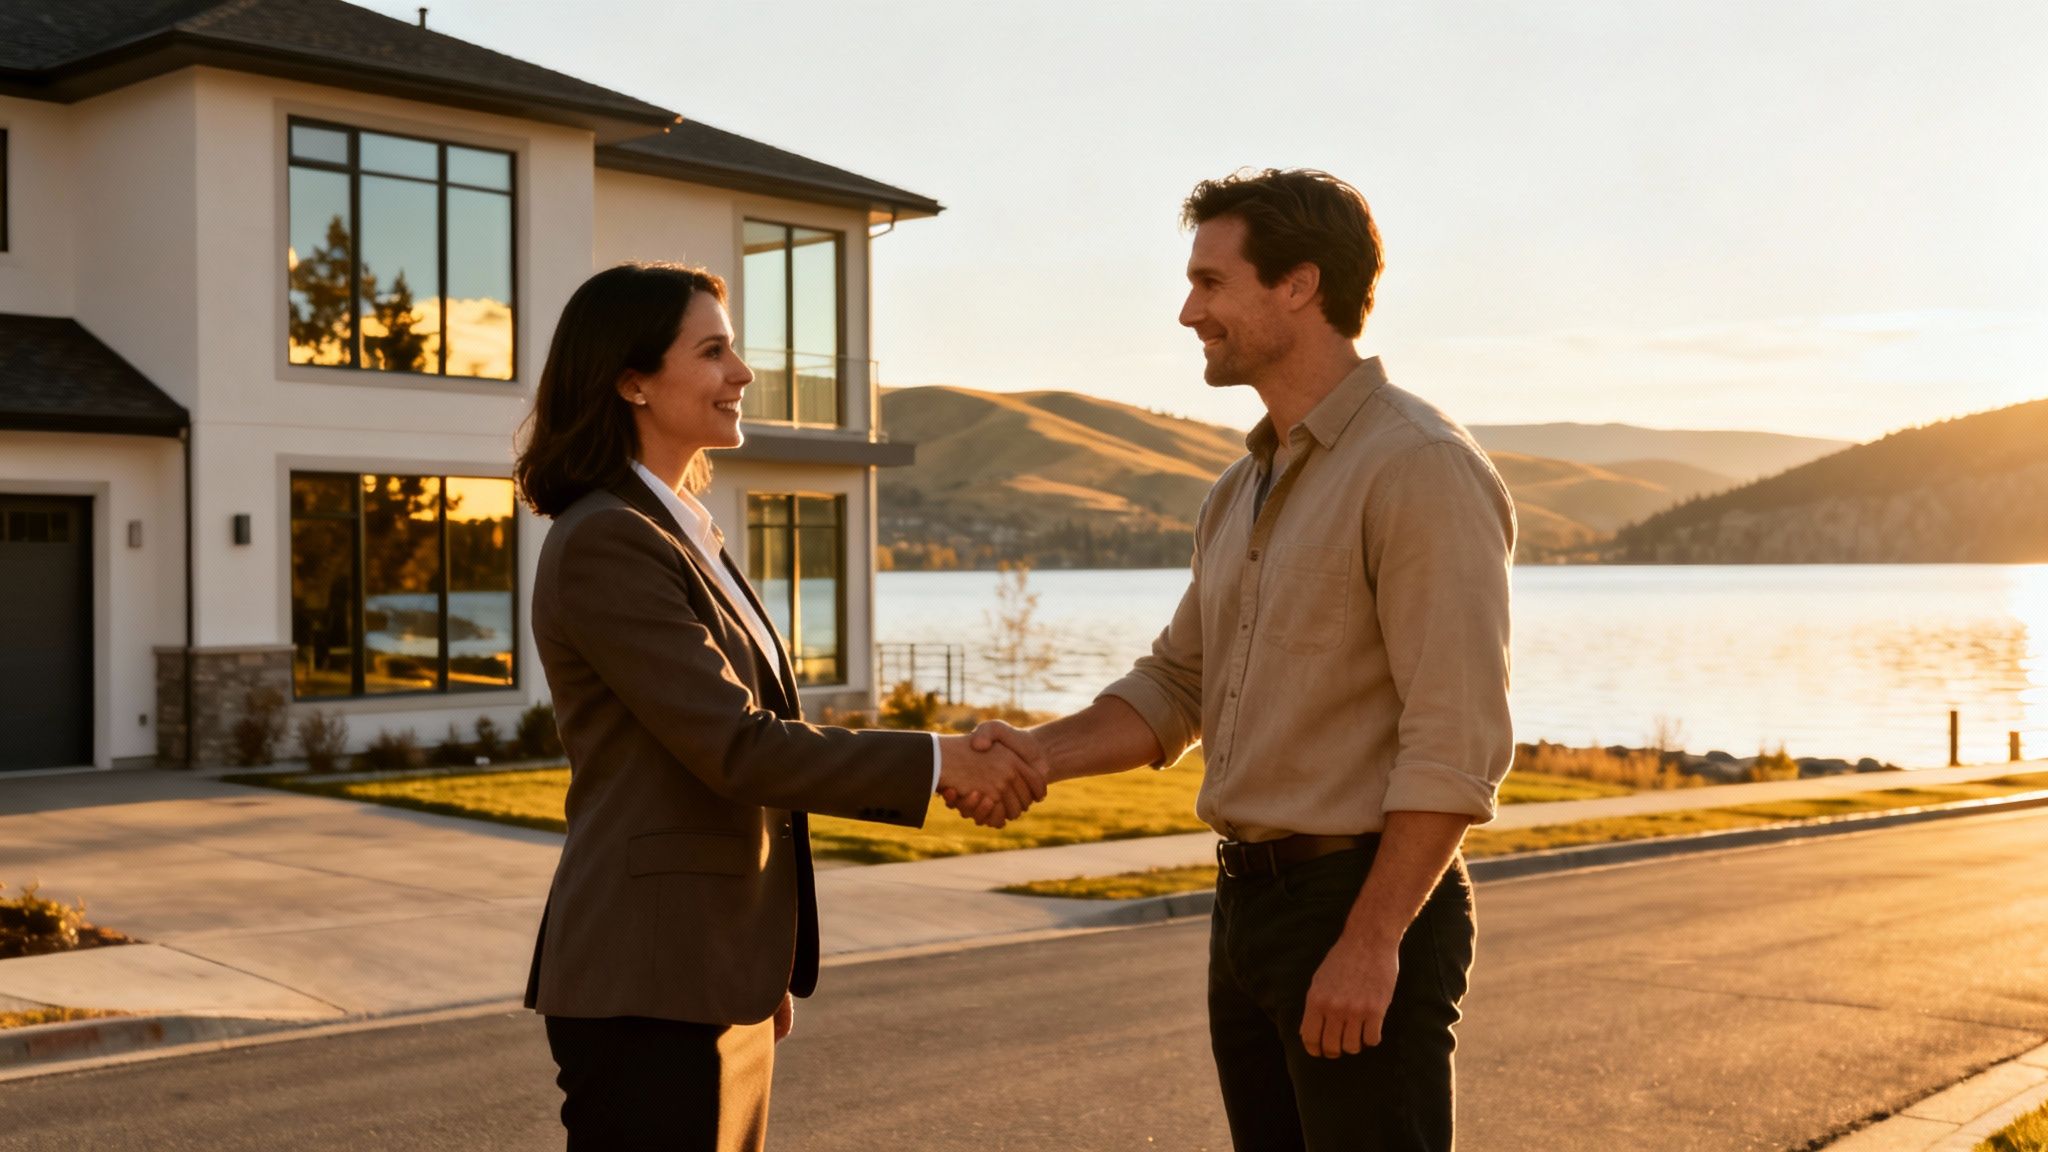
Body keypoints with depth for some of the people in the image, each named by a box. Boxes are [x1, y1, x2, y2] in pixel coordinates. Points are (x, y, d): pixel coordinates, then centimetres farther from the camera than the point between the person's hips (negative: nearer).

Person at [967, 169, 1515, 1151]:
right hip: (1249, 899, 8)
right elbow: (1177, 687, 16)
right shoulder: (1242, 491, 13)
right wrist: (1042, 753, -1)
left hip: (1366, 904, -8)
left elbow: (1457, 739, -19)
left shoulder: (1420, 467, -14)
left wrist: (1370, 943, -21)